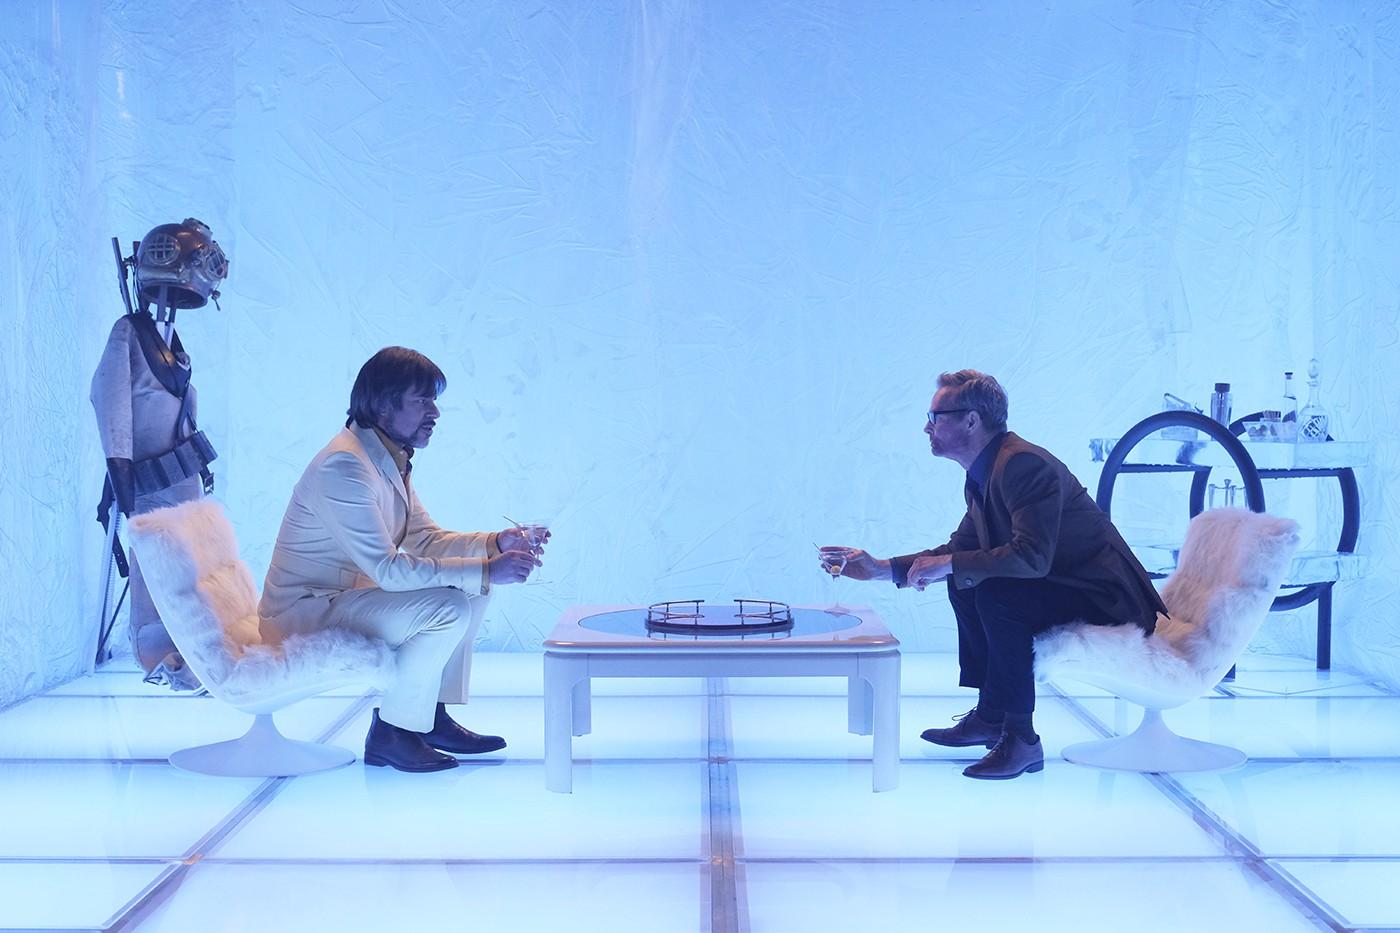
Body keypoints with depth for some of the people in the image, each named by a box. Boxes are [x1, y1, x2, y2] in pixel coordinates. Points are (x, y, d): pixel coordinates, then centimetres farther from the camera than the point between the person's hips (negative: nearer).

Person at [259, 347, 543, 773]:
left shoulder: (390, 461, 9)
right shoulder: (343, 466, -24)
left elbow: (427, 540, 11)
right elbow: (388, 569, -28)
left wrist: (495, 544, -6)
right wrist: (486, 572, -27)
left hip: (346, 597, 10)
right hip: (306, 612, -10)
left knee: (470, 589, 6)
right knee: (448, 608, -24)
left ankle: (432, 716, 9)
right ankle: (391, 733, -11)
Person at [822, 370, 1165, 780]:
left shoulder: (1024, 464, -23)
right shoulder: (983, 474, 9)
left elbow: (1032, 558, -32)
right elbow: (960, 549, 17)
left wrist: (949, 564, -24)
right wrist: (883, 569, 9)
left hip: (1104, 600, -10)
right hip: (1063, 589, 10)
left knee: (996, 594, -28)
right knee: (963, 583, 9)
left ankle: (1020, 736, -18)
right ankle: (991, 714, 13)